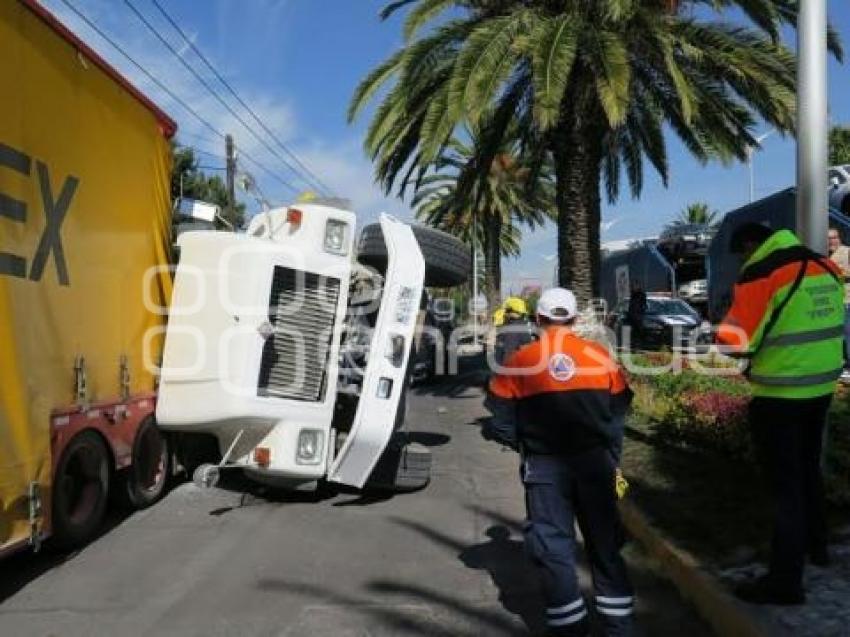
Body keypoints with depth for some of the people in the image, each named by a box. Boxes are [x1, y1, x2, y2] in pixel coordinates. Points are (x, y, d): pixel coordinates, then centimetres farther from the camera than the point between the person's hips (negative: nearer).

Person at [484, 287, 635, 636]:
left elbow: (501, 422, -3)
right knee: (604, 542, 15)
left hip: (544, 466, -2)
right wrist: (611, 457, 12)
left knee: (553, 545, 9)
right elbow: (619, 410, 1)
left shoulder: (518, 361, -4)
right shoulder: (599, 355, 0)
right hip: (595, 462, 2)